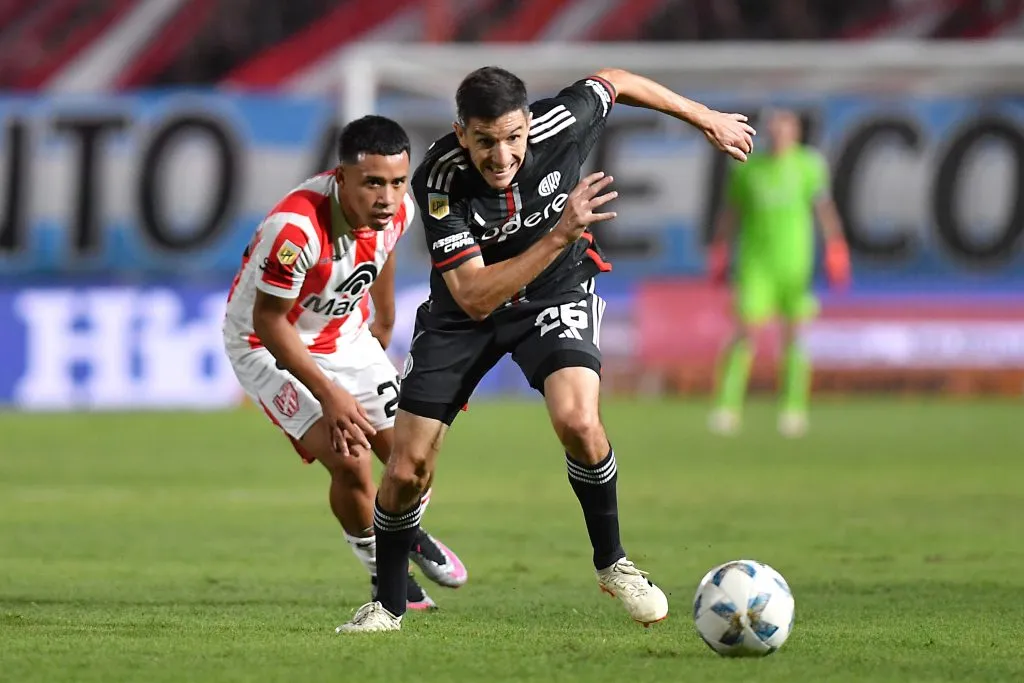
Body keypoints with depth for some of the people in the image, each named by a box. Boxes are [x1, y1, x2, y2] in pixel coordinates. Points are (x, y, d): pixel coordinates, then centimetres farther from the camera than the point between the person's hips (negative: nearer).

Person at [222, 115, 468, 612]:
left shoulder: (399, 211, -16)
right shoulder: (296, 228, -38)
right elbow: (269, 320, -28)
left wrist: (384, 325, 26)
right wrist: (328, 394, -27)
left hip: (345, 337, 6)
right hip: (269, 346, -6)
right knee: (351, 463, -20)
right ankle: (383, 573, 6)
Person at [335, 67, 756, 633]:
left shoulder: (560, 126, -26)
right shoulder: (438, 181, -31)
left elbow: (614, 81, -2)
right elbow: (474, 298, -37)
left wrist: (707, 119, 9)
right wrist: (561, 234, -44)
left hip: (555, 295, 0)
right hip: (463, 313, 0)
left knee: (577, 421, -28)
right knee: (407, 470, -4)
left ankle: (611, 562, -4)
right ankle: (387, 607, 20)